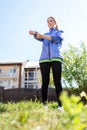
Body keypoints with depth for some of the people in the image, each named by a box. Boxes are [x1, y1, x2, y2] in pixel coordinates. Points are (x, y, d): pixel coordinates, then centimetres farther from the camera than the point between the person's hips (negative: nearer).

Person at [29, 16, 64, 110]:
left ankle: (60, 105, -11)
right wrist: (35, 33, -22)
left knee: (57, 82, -10)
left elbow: (56, 38, -7)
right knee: (45, 82, -6)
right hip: (44, 59, 3)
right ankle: (44, 105, -7)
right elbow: (39, 38, 3)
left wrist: (42, 35, -23)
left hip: (56, 58, -3)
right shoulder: (45, 34, 28)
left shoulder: (59, 32, 19)